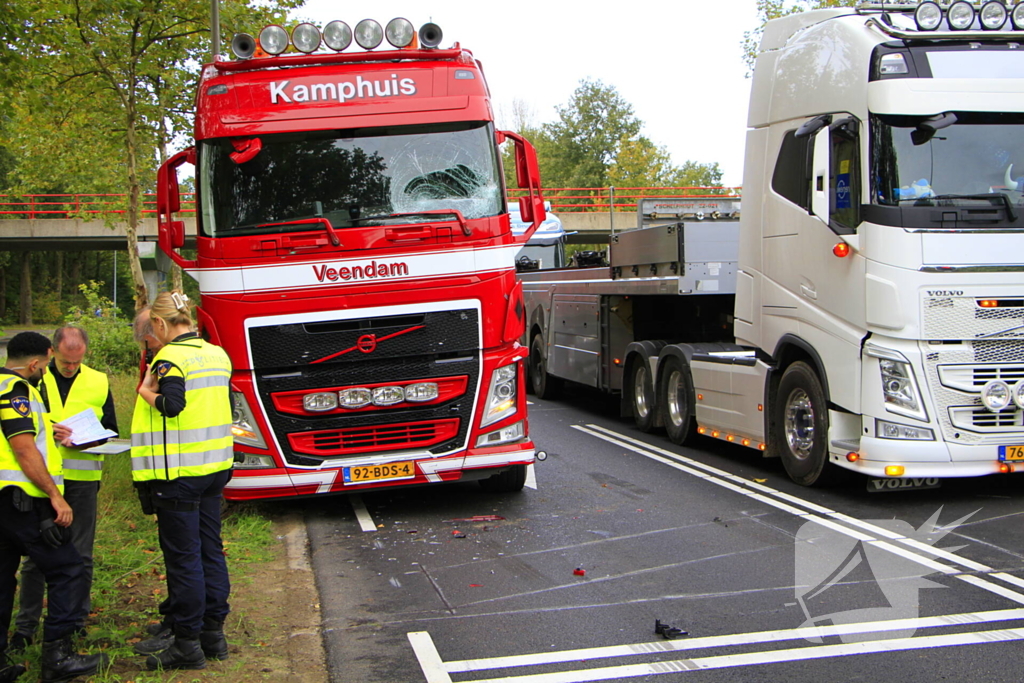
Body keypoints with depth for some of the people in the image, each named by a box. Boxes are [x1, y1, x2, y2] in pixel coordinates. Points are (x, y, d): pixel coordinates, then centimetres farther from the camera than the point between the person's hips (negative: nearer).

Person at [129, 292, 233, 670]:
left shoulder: (171, 357, -13)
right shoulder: (217, 355, 11)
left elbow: (171, 405, -25)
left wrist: (147, 392, -9)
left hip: (178, 471, -8)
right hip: (215, 466, 8)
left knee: (183, 557, -2)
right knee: (210, 550, 13)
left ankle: (187, 643, 4)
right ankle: (212, 631, 19)